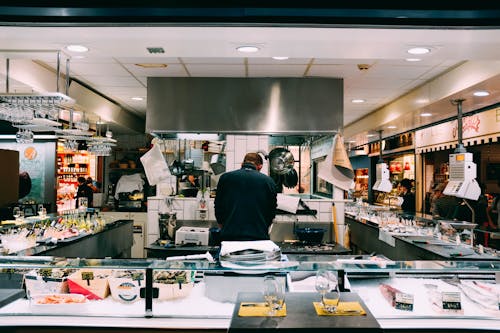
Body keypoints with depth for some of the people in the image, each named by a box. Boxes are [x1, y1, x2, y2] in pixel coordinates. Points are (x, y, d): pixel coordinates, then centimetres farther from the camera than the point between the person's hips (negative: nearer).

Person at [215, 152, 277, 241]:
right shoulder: (268, 181, 3)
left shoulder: (225, 178, 5)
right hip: (259, 236, 0)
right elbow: (272, 211, 10)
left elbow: (218, 208, 11)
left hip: (229, 237, 1)